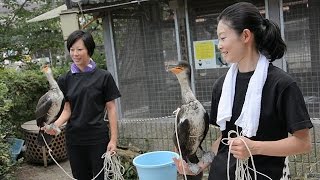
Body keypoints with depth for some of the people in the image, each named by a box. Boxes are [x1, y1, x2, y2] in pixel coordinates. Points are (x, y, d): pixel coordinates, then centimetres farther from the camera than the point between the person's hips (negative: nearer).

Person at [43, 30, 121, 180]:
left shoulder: (104, 77, -4)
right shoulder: (65, 80, 4)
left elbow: (111, 108, -3)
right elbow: (67, 110, 3)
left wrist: (113, 139, -7)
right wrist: (56, 124, -17)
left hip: (98, 139, -3)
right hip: (74, 139, 3)